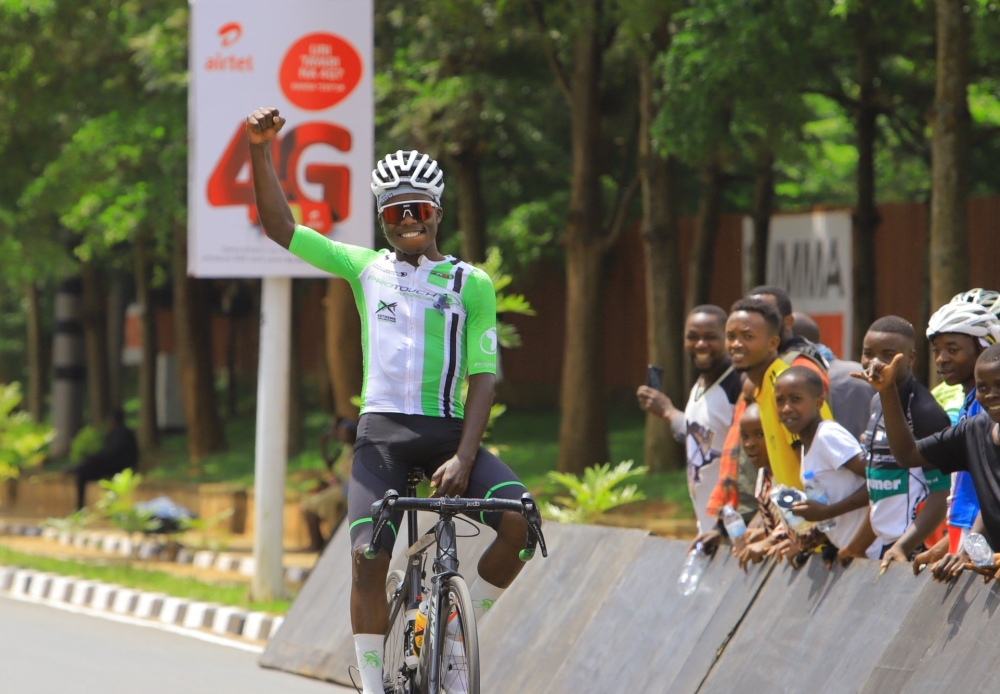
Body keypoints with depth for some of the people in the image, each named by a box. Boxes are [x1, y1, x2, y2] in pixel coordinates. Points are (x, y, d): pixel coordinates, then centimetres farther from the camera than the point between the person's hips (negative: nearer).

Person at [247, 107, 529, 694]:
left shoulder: (472, 284, 5)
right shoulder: (366, 269, 11)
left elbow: (483, 378, -1)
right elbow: (281, 226, 7)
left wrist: (463, 458, -15)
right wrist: (260, 149, -5)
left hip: (449, 431, -1)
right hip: (382, 431, 1)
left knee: (519, 520, -23)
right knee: (368, 555, -19)